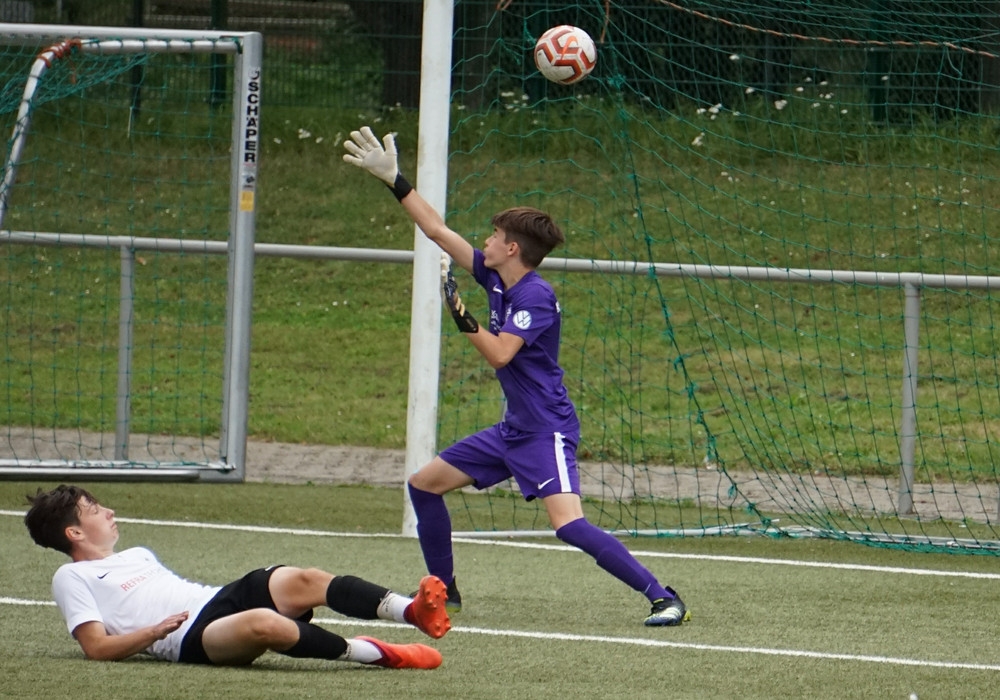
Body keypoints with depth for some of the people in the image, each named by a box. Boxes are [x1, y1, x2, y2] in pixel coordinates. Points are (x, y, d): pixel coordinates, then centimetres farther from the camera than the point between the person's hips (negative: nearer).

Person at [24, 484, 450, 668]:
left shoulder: (138, 556, 32)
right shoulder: (72, 578, 8)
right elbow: (97, 647, -3)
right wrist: (155, 631, -16)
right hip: (191, 638, -8)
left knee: (302, 581, -19)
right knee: (263, 624, -37)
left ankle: (414, 612, -34)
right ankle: (378, 655, -34)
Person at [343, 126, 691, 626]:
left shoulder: (535, 297, -18)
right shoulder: (495, 278, 6)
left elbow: (499, 354, -28)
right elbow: (438, 231, 14)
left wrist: (459, 312, -24)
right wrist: (393, 180, 16)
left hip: (546, 430, -10)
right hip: (512, 429, 10)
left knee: (569, 525, -24)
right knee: (424, 484, 14)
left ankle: (663, 598, -22)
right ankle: (443, 592, 25)